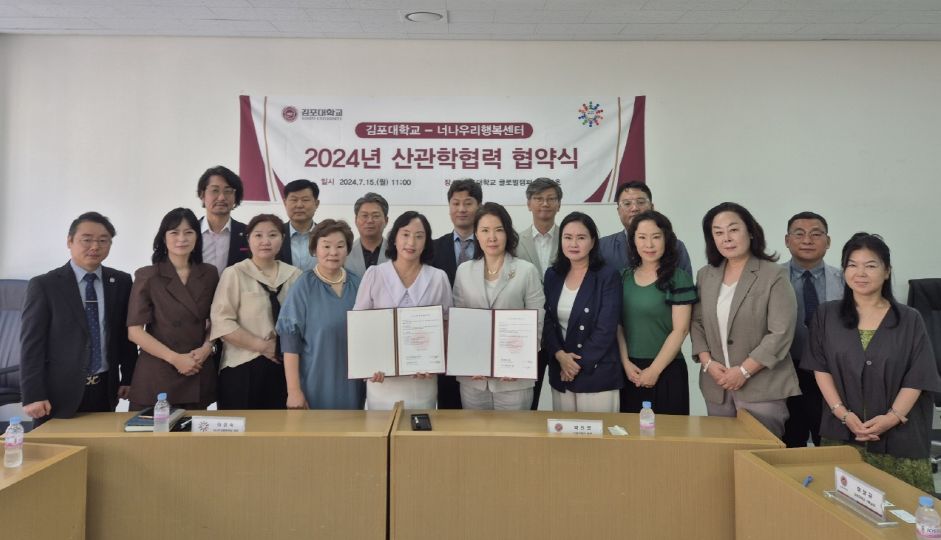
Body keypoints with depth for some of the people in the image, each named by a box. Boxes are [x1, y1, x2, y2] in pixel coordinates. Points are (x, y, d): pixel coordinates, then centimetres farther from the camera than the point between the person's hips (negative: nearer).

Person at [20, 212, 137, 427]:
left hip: (105, 392, 3)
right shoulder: (44, 285, -3)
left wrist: (128, 377, 7)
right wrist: (32, 396, -10)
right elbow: (31, 344, -6)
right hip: (59, 394, -3)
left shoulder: (121, 282, 6)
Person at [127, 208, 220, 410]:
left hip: (199, 375, 3)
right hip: (156, 375, -3)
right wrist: (175, 358, -14)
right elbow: (135, 331, -6)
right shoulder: (147, 276, -3)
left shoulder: (209, 274, 6)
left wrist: (208, 346, -6)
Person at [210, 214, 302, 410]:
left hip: (284, 368, 3)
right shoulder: (234, 274, -3)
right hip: (243, 368, -3)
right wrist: (263, 346, -12)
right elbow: (222, 323, -10)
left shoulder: (295, 275, 7)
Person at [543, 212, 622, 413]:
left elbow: (606, 329, -12)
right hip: (560, 373, 4)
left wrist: (579, 363, -11)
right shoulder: (552, 275, 8)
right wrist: (559, 355, -11)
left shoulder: (608, 276, -7)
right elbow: (546, 321, 4)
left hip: (597, 374, -4)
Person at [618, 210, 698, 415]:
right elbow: (618, 324, 6)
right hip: (629, 371, 3)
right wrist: (626, 362, -5)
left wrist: (654, 370, -11)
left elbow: (680, 330, -9)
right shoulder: (623, 277, 6)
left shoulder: (678, 278, -5)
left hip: (666, 371, -3)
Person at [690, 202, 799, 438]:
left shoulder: (774, 275, -8)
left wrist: (744, 371, -15)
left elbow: (781, 334, -13)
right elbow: (696, 323, 9)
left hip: (762, 387, -5)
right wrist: (707, 362, -5)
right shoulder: (705, 275, 8)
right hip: (717, 385, 5)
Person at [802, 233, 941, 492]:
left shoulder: (909, 320, 2)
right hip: (842, 433, 0)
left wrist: (892, 417, -15)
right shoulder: (826, 315, 4)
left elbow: (916, 378, -1)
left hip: (899, 435, 0)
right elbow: (820, 368, 1)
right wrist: (843, 413, -10)